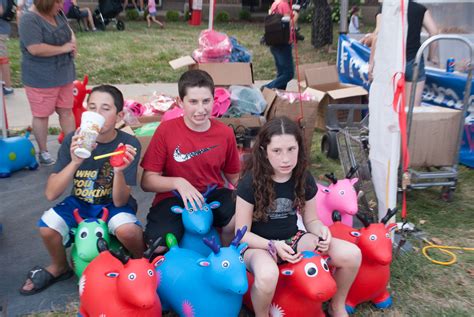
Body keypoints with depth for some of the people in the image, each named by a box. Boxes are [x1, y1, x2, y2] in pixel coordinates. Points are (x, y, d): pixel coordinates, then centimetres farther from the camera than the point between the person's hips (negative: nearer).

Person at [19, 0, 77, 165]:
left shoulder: (57, 13, 5)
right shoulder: (29, 19, -18)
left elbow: (68, 31, 21)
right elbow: (35, 49, -27)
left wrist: (73, 42, -2)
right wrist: (63, 48, -19)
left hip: (63, 75, 7)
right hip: (41, 79, -7)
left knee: (67, 111, 12)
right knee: (41, 115, 6)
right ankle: (43, 152, 20)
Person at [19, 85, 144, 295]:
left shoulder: (128, 144, -18)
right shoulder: (73, 140, -13)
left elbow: (119, 201, -19)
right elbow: (50, 193, -16)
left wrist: (119, 171, -39)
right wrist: (75, 162, -32)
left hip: (114, 204, -2)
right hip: (79, 203, 3)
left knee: (127, 229, -34)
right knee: (47, 227, -24)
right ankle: (59, 268, 10)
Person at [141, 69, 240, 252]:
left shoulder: (225, 133, -1)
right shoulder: (166, 130, -8)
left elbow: (234, 177, 11)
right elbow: (147, 181, -7)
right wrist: (178, 182, -24)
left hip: (213, 196, 2)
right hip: (173, 199, -2)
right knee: (157, 245, -29)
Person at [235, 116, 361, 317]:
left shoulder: (304, 179, -5)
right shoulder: (251, 182, -18)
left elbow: (311, 220, 8)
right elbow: (242, 233, -12)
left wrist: (321, 230, -16)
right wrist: (273, 245, -27)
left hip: (293, 239, 5)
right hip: (258, 244, -4)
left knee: (352, 255, -14)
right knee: (267, 275, -41)